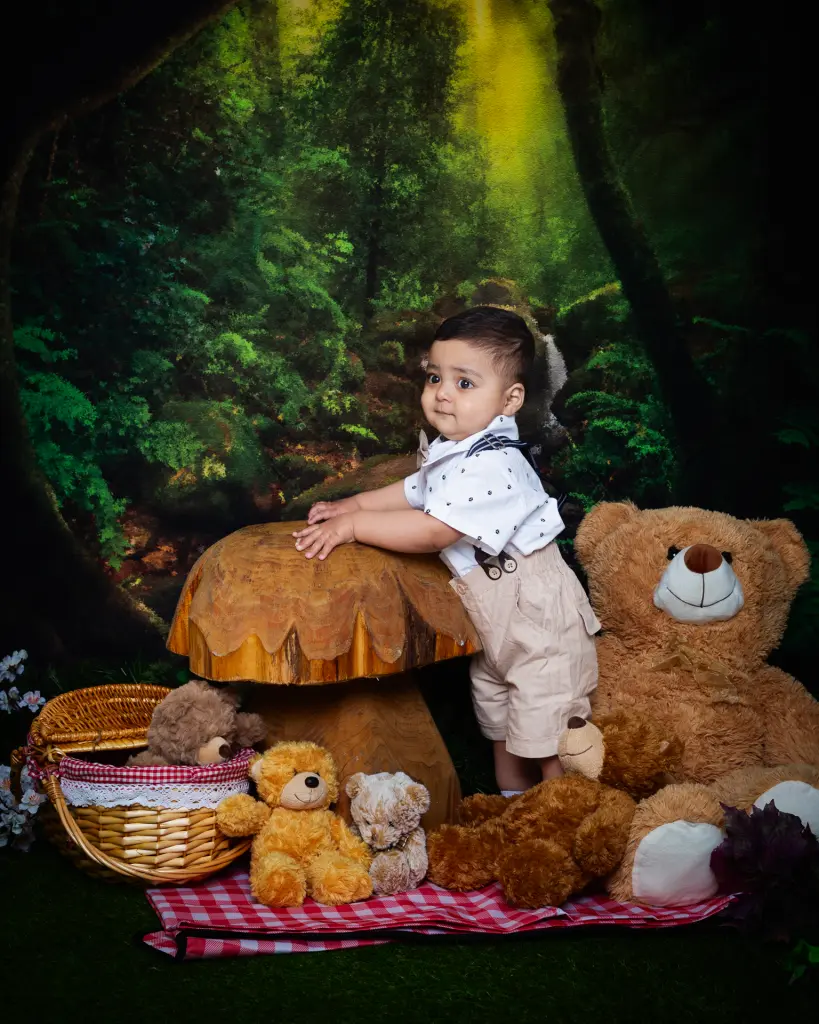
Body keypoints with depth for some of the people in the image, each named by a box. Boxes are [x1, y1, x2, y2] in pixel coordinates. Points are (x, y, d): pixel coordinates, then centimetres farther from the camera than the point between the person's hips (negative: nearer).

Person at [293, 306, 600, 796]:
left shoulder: (493, 465, -29)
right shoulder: (450, 452, 2)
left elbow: (434, 532, -35)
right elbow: (415, 491, 21)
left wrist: (353, 525, -28)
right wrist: (355, 503, 8)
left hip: (539, 621, -10)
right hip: (494, 625, 10)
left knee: (550, 741, -3)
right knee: (502, 730, 22)